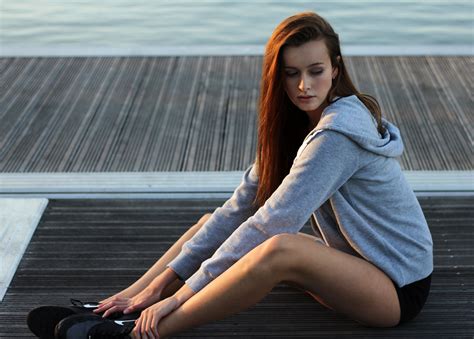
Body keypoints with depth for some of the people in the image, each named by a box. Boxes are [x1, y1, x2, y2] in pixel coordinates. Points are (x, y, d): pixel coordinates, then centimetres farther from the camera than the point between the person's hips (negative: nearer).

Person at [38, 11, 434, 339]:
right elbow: (240, 207, -2)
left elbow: (271, 223, -29)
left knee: (279, 248, -37)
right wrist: (167, 277, -10)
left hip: (399, 285, -9)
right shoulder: (295, 124, 4)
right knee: (213, 223, 3)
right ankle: (130, 304, -7)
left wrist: (185, 291, -26)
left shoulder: (336, 135, -24)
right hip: (351, 260, 9)